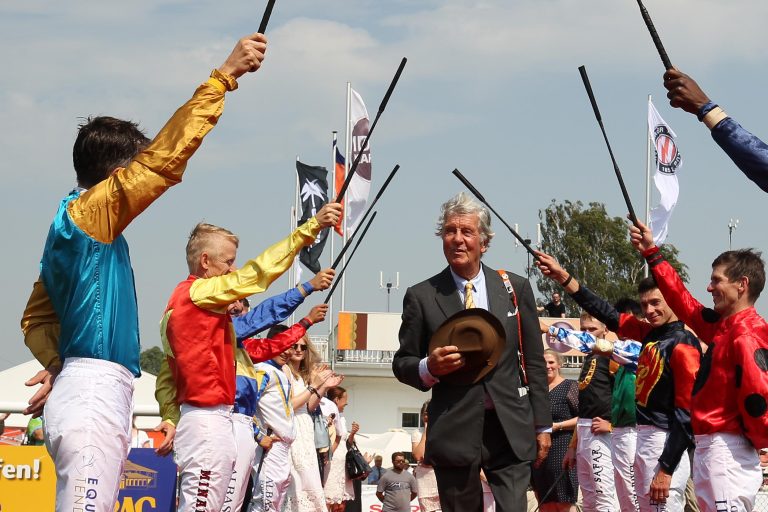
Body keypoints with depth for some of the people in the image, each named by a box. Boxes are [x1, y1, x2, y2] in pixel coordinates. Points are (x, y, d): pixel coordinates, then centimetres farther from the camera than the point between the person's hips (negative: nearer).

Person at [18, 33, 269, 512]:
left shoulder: (71, 223, 19)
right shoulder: (89, 211, -8)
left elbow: (36, 319, 23)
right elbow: (165, 156, -17)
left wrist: (59, 363, 6)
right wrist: (223, 76, -16)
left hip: (103, 395, 10)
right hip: (92, 395, -10)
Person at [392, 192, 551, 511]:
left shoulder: (516, 288, 8)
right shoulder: (421, 297, 3)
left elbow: (534, 362, 11)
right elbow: (402, 364, 9)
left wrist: (542, 425, 8)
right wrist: (429, 368, -14)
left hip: (510, 427, 1)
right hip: (454, 432, 0)